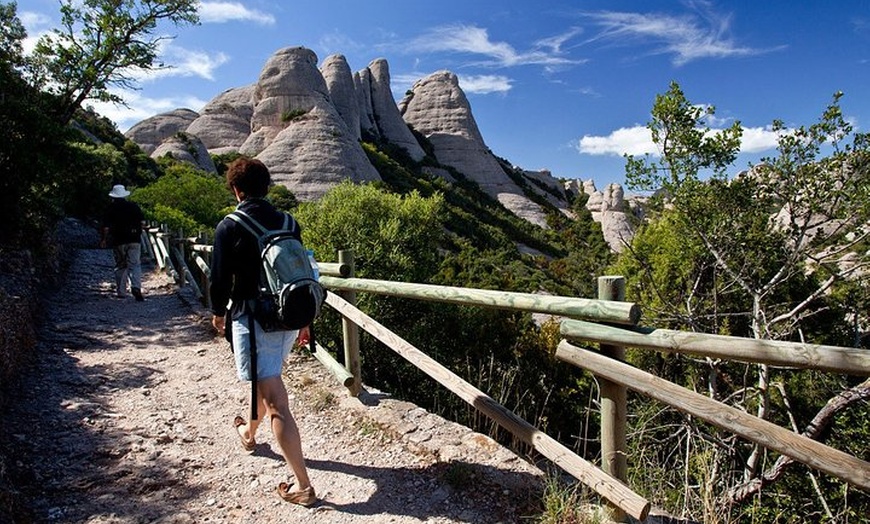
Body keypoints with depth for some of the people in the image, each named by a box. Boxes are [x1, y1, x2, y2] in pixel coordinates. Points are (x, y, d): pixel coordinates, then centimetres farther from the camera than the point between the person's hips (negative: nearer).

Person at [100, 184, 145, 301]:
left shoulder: (111, 208, -1)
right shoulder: (134, 206, 3)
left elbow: (106, 227, -3)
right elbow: (142, 222, 3)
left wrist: (103, 239, 10)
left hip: (118, 241, 0)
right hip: (134, 240, 1)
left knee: (120, 266, 11)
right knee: (135, 265, -1)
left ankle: (121, 291, 15)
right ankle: (136, 287, -23)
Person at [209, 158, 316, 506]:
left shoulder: (229, 227, -9)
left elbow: (220, 278, -6)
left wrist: (218, 313, 14)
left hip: (253, 318, -6)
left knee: (276, 404, -4)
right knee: (267, 382, 30)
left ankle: (303, 486, -2)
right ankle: (250, 432, 56)